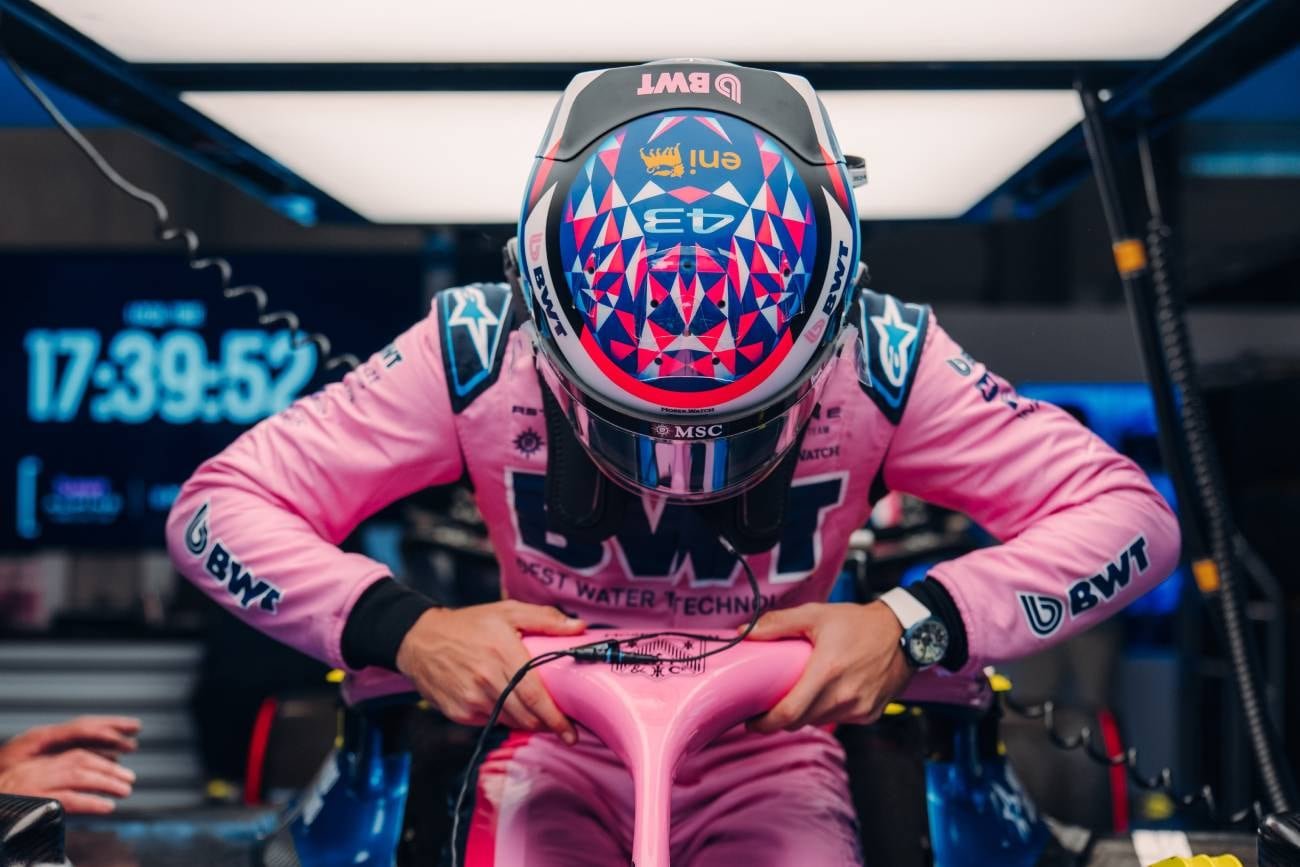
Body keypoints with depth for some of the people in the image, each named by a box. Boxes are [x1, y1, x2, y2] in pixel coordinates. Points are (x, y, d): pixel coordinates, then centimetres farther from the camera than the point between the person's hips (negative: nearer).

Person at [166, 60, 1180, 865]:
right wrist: (402, 628, -37)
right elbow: (217, 505, -19)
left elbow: (1129, 511, -20)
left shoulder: (879, 361, -21)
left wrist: (913, 626, -36)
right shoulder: (481, 352, -21)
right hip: (557, 750, 0)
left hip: (767, 761, 1)